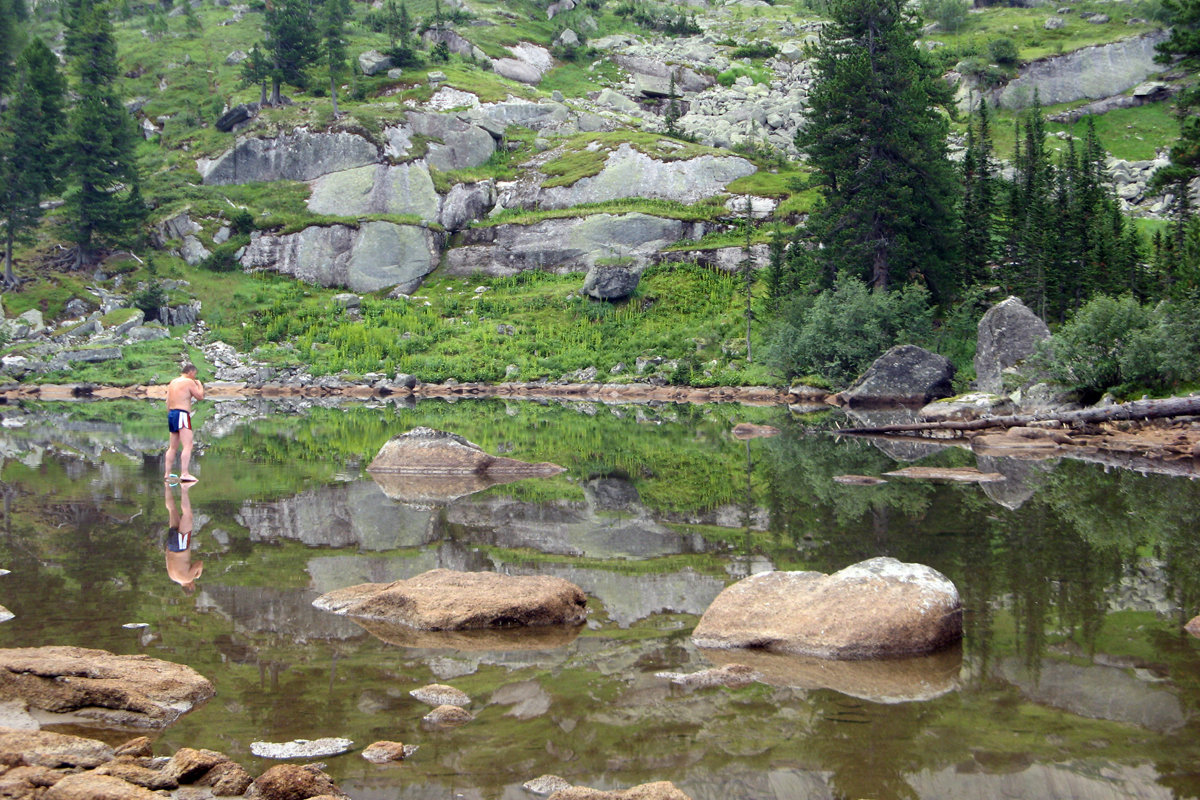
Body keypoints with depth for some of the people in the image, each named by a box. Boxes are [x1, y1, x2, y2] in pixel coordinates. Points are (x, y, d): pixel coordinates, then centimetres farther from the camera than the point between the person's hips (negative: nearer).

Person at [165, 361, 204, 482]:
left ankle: (167, 474, 17)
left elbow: (168, 402, 18)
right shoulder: (189, 382, -6)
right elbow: (200, 396, -4)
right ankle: (184, 473, -24)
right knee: (188, 446, -13)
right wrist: (200, 385, 13)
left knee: (173, 447, 16)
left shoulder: (173, 382, 18)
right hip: (182, 414, -9)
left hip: (171, 414, 9)